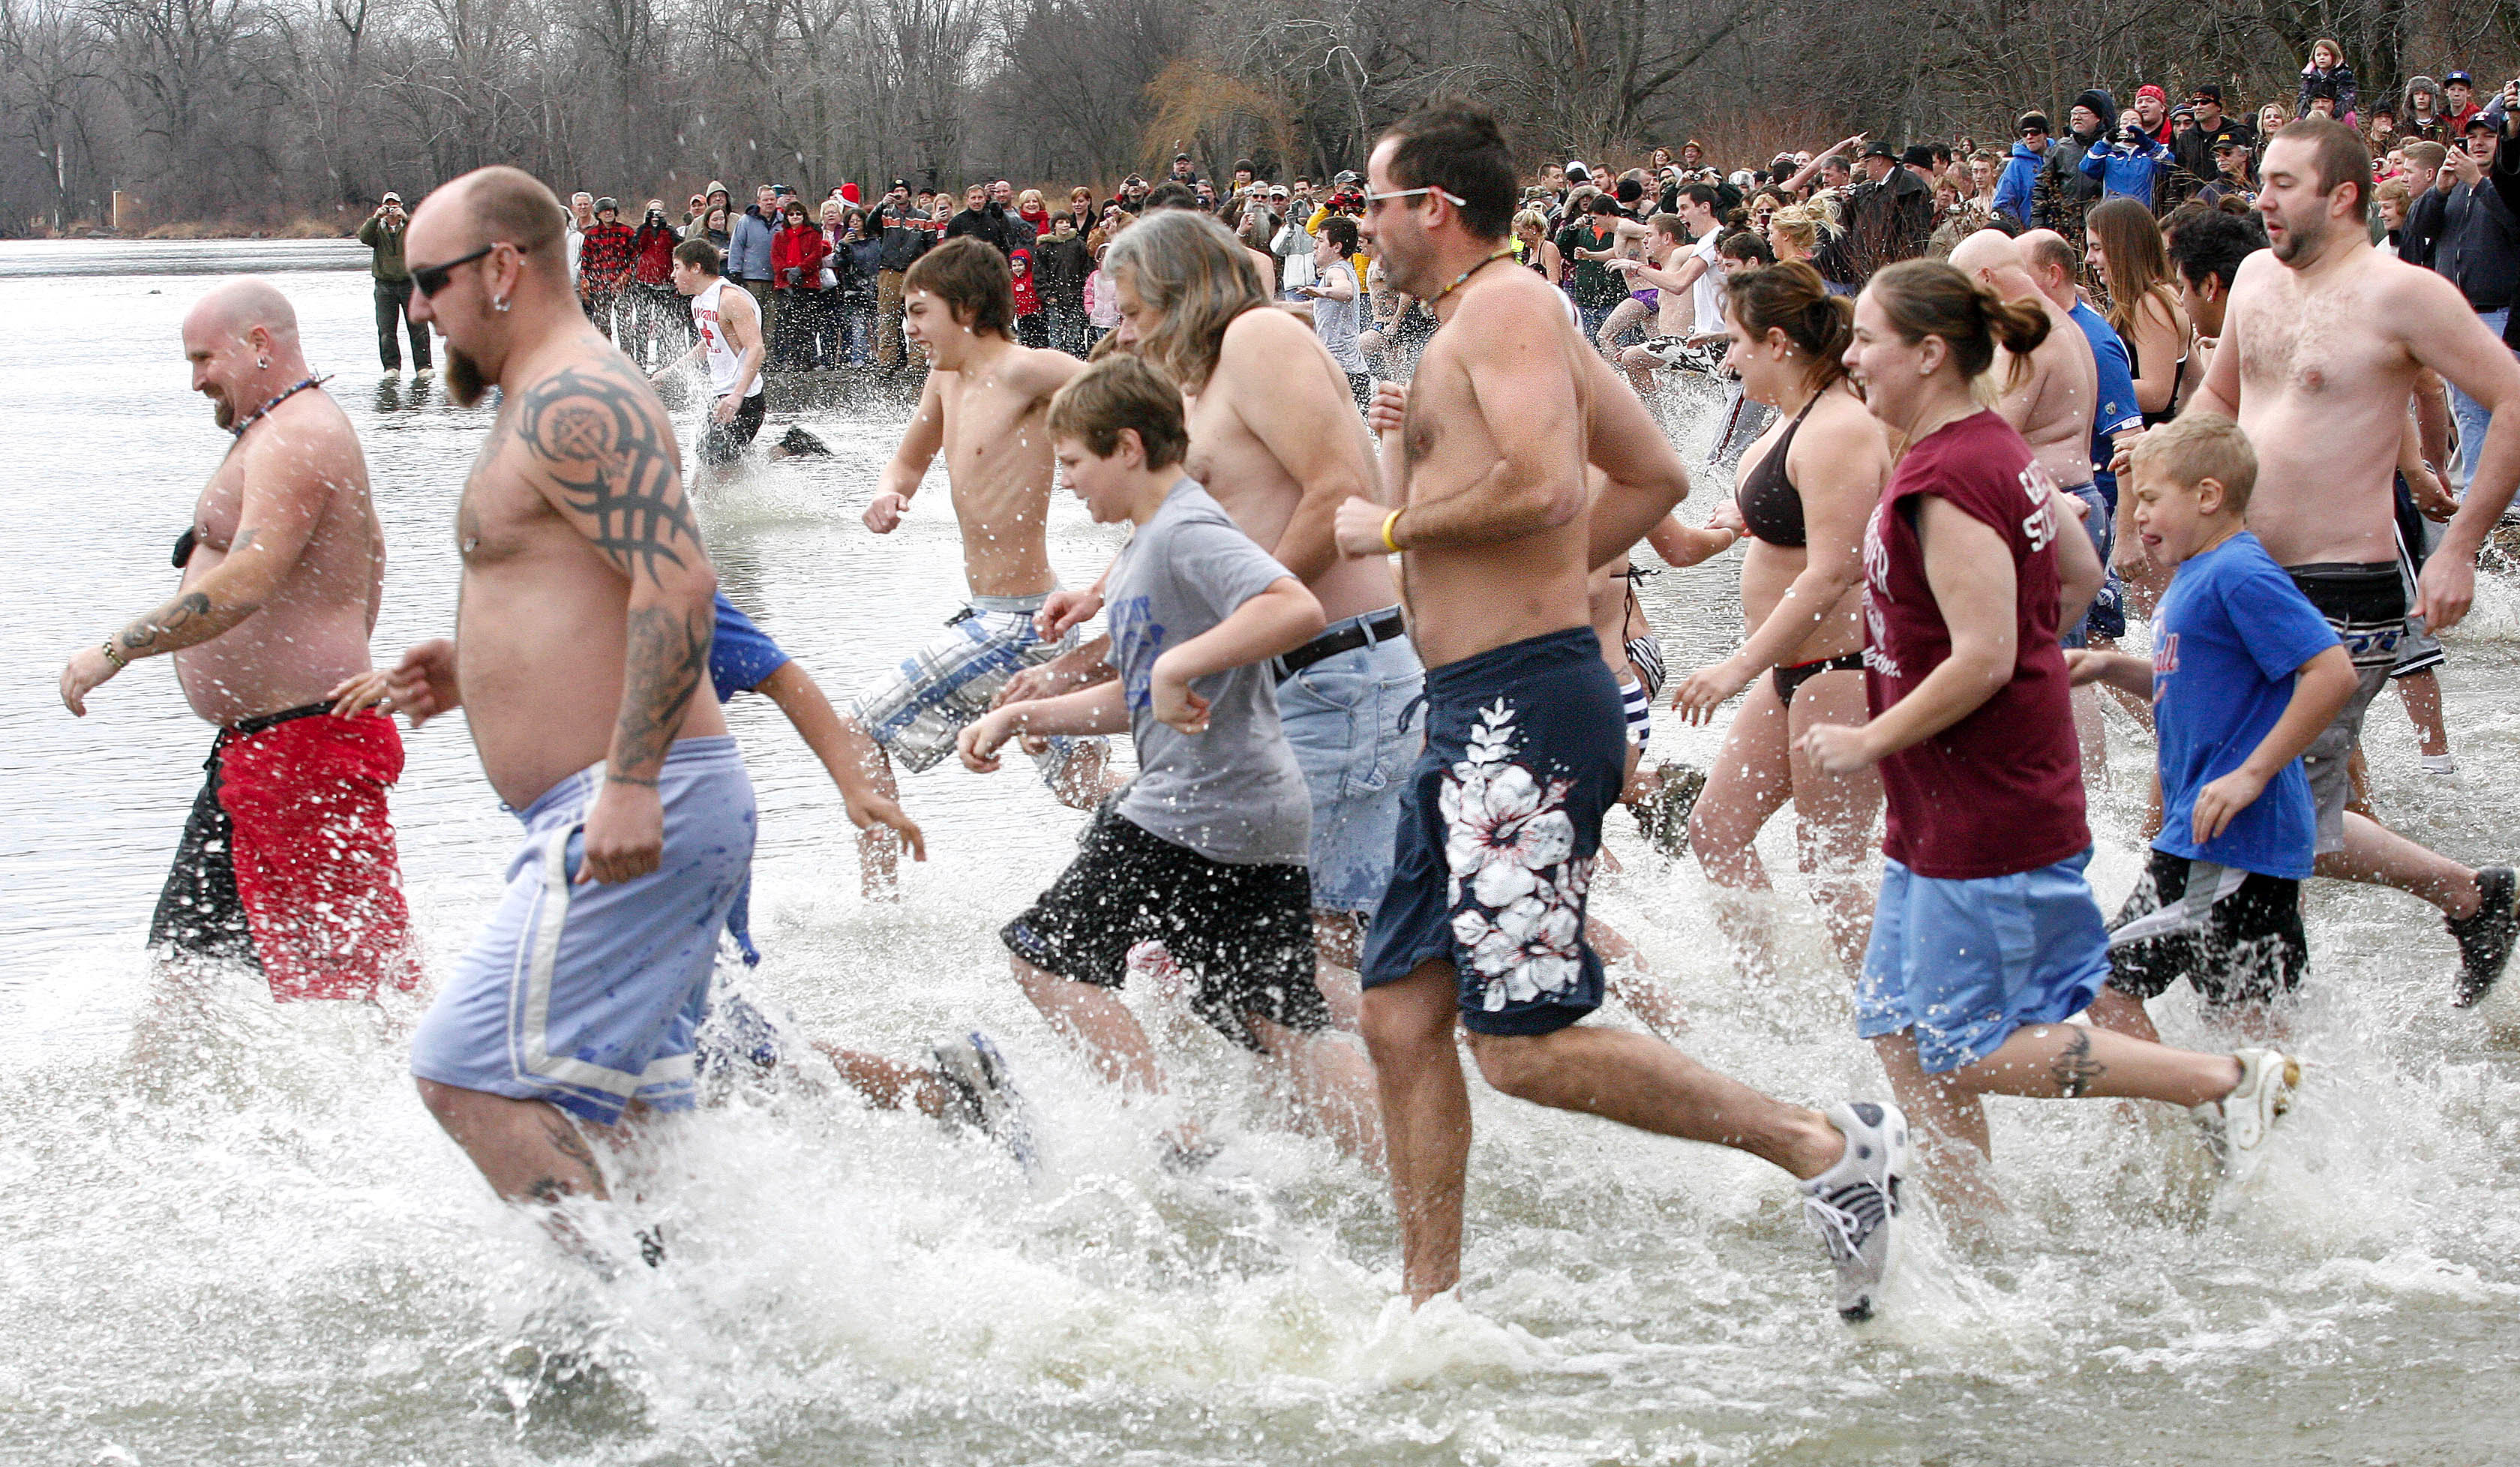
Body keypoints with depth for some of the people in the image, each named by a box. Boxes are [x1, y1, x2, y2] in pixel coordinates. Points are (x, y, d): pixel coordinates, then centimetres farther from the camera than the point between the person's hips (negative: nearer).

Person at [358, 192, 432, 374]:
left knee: (418, 328, -2)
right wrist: (376, 217, -16)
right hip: (385, 283, 1)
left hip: (409, 282, -1)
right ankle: (391, 366, 1)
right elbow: (364, 237, -8)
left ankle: (423, 365, 2)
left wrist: (405, 218, -19)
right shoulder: (377, 228, 11)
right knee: (386, 330, -3)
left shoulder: (410, 225, 7)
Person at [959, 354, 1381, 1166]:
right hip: (1263, 822, 10)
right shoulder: (1146, 547, 20)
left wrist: (1179, 665, -28)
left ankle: (1180, 1151, -6)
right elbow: (1140, 700, 28)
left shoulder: (1188, 533, -13)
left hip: (1199, 813, -10)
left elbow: (1298, 610, -30)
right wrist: (1021, 717, 21)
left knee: (1045, 952, 0)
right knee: (1282, 1027, 8)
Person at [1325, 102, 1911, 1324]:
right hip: (1475, 715, 11)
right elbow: (1653, 478, 29)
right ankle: (1431, 1308, 13)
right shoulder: (1489, 322, 21)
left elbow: (1541, 484, -26)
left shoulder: (1508, 308, -10)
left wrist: (1395, 526, -13)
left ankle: (1826, 1147, -6)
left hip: (1523, 710, -11)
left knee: (1525, 1047, -12)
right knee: (1403, 1014, 9)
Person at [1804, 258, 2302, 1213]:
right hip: (1944, 813, 10)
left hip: (1986, 817, -10)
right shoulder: (1997, 449, 9)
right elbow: (2081, 577, 22)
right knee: (1899, 1030, 12)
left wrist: (1868, 742, -16)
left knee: (1965, 1054, -4)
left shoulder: (1946, 477, -21)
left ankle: (2232, 1081, 0)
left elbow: (1982, 661, -25)